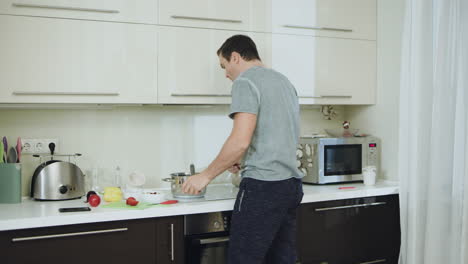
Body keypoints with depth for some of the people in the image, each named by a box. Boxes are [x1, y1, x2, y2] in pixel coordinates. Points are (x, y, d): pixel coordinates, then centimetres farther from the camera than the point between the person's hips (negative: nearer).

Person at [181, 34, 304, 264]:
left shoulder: (246, 81, -8)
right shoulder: (284, 81, 19)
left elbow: (240, 141, -18)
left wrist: (207, 175, -8)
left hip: (263, 186, -9)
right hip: (291, 184, 9)